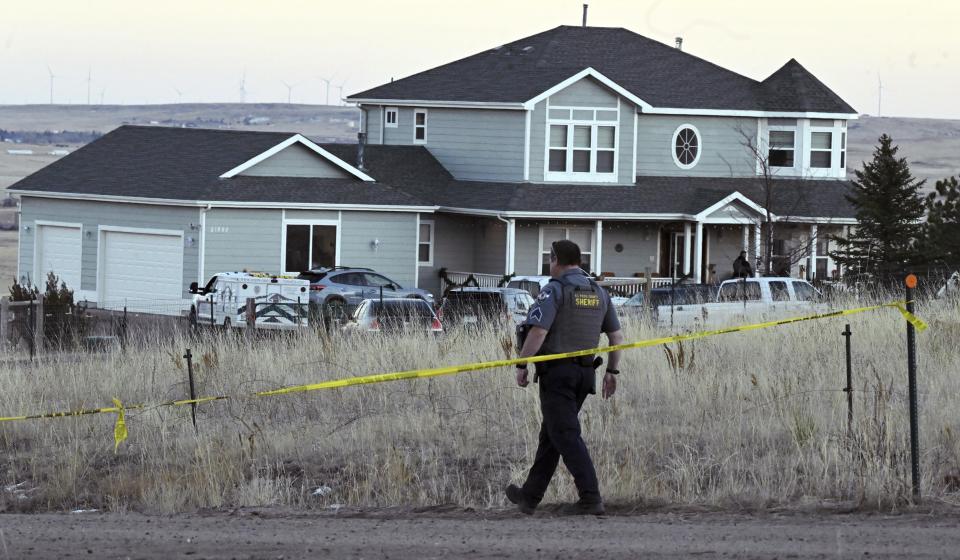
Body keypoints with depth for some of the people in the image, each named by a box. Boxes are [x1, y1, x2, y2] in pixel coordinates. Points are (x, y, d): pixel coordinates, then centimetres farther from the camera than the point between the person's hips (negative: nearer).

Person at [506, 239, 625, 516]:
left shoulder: (554, 290, -11)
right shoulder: (598, 292, 11)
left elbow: (538, 332, -19)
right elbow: (616, 336, 13)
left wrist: (521, 366, -10)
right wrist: (612, 371, 19)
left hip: (557, 372, -7)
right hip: (585, 373, 7)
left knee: (566, 436, -8)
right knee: (550, 434, 16)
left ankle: (591, 498, -18)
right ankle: (530, 495, 23)